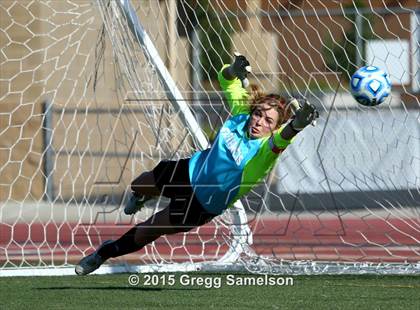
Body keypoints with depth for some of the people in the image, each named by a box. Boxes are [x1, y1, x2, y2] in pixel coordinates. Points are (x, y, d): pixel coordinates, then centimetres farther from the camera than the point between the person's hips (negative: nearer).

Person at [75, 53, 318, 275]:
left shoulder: (265, 150, -34)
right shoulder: (241, 114, -20)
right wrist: (234, 70, -30)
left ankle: (108, 252, 34)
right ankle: (141, 197, 68)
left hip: (203, 207, -4)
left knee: (146, 232, 5)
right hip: (191, 170, 4)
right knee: (142, 185, 30)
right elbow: (226, 79, -7)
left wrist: (295, 126, -80)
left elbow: (281, 140, -59)